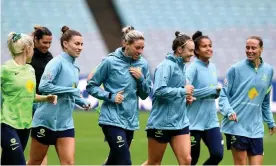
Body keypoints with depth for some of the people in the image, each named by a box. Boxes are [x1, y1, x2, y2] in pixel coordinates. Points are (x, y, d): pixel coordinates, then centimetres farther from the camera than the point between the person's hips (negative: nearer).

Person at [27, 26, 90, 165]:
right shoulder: (58, 62, -13)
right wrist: (71, 90, -21)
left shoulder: (74, 67, 10)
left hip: (65, 123, 6)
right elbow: (43, 86, -25)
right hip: (46, 120, -6)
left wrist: (82, 102, 6)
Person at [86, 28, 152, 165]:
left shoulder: (142, 64, 5)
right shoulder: (110, 62, -8)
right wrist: (110, 96, -14)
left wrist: (141, 79, -7)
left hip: (130, 121, 6)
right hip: (112, 119, -6)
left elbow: (145, 94, 12)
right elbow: (91, 86, 0)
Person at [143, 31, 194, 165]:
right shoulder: (166, 66, -14)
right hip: (161, 123, -7)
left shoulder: (181, 66, 10)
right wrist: (183, 91, -18)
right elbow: (159, 90, -25)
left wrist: (186, 96, 3)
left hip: (180, 122, 7)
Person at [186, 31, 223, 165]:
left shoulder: (212, 67, 11)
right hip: (194, 122, -6)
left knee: (218, 154, -5)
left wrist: (217, 91, -4)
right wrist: (212, 90, -19)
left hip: (211, 121, 6)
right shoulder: (193, 68, -11)